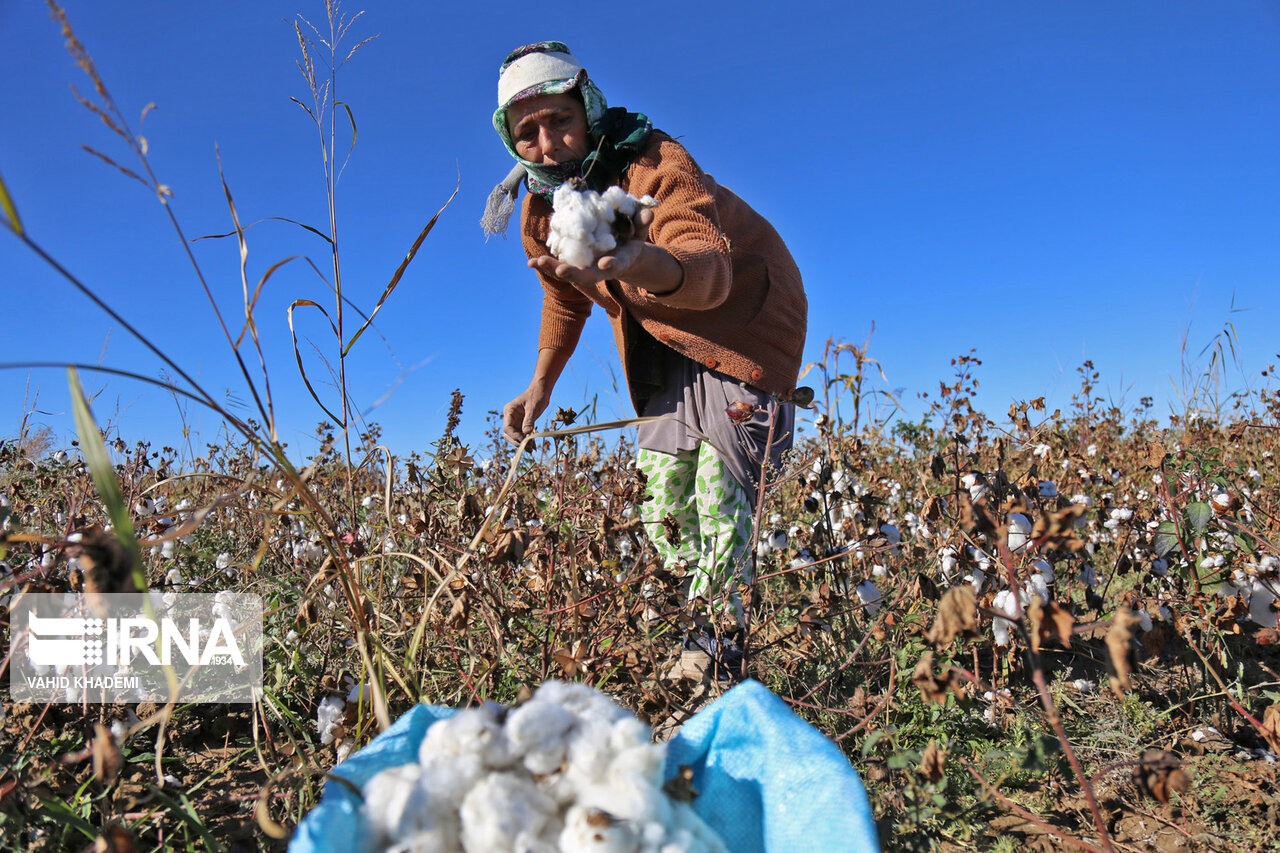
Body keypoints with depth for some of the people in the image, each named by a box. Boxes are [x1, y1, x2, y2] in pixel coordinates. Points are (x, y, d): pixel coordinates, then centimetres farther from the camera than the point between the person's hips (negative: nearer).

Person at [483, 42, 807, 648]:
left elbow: (711, 269, -48)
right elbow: (566, 301, 14)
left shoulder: (656, 164, -28)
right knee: (662, 486, 6)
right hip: (668, 347, 7)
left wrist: (647, 265, -70)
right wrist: (540, 388, 14)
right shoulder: (540, 213, -6)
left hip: (744, 318, -6)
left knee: (720, 481, -17)